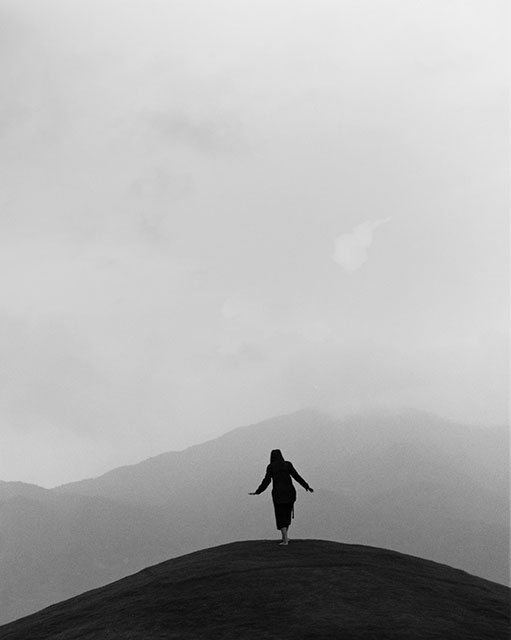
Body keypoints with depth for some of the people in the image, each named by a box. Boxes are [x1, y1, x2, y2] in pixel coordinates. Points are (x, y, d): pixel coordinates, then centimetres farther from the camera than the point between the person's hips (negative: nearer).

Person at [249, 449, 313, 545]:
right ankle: (284, 536, 26)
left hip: (278, 493, -2)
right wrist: (307, 486, 4)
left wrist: (257, 492, 2)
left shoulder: (270, 467, -1)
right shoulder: (287, 464, 3)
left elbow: (266, 481, -6)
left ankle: (285, 540, -8)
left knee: (281, 517, 3)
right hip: (289, 492, 2)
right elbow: (296, 476, -2)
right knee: (287, 514, 21)